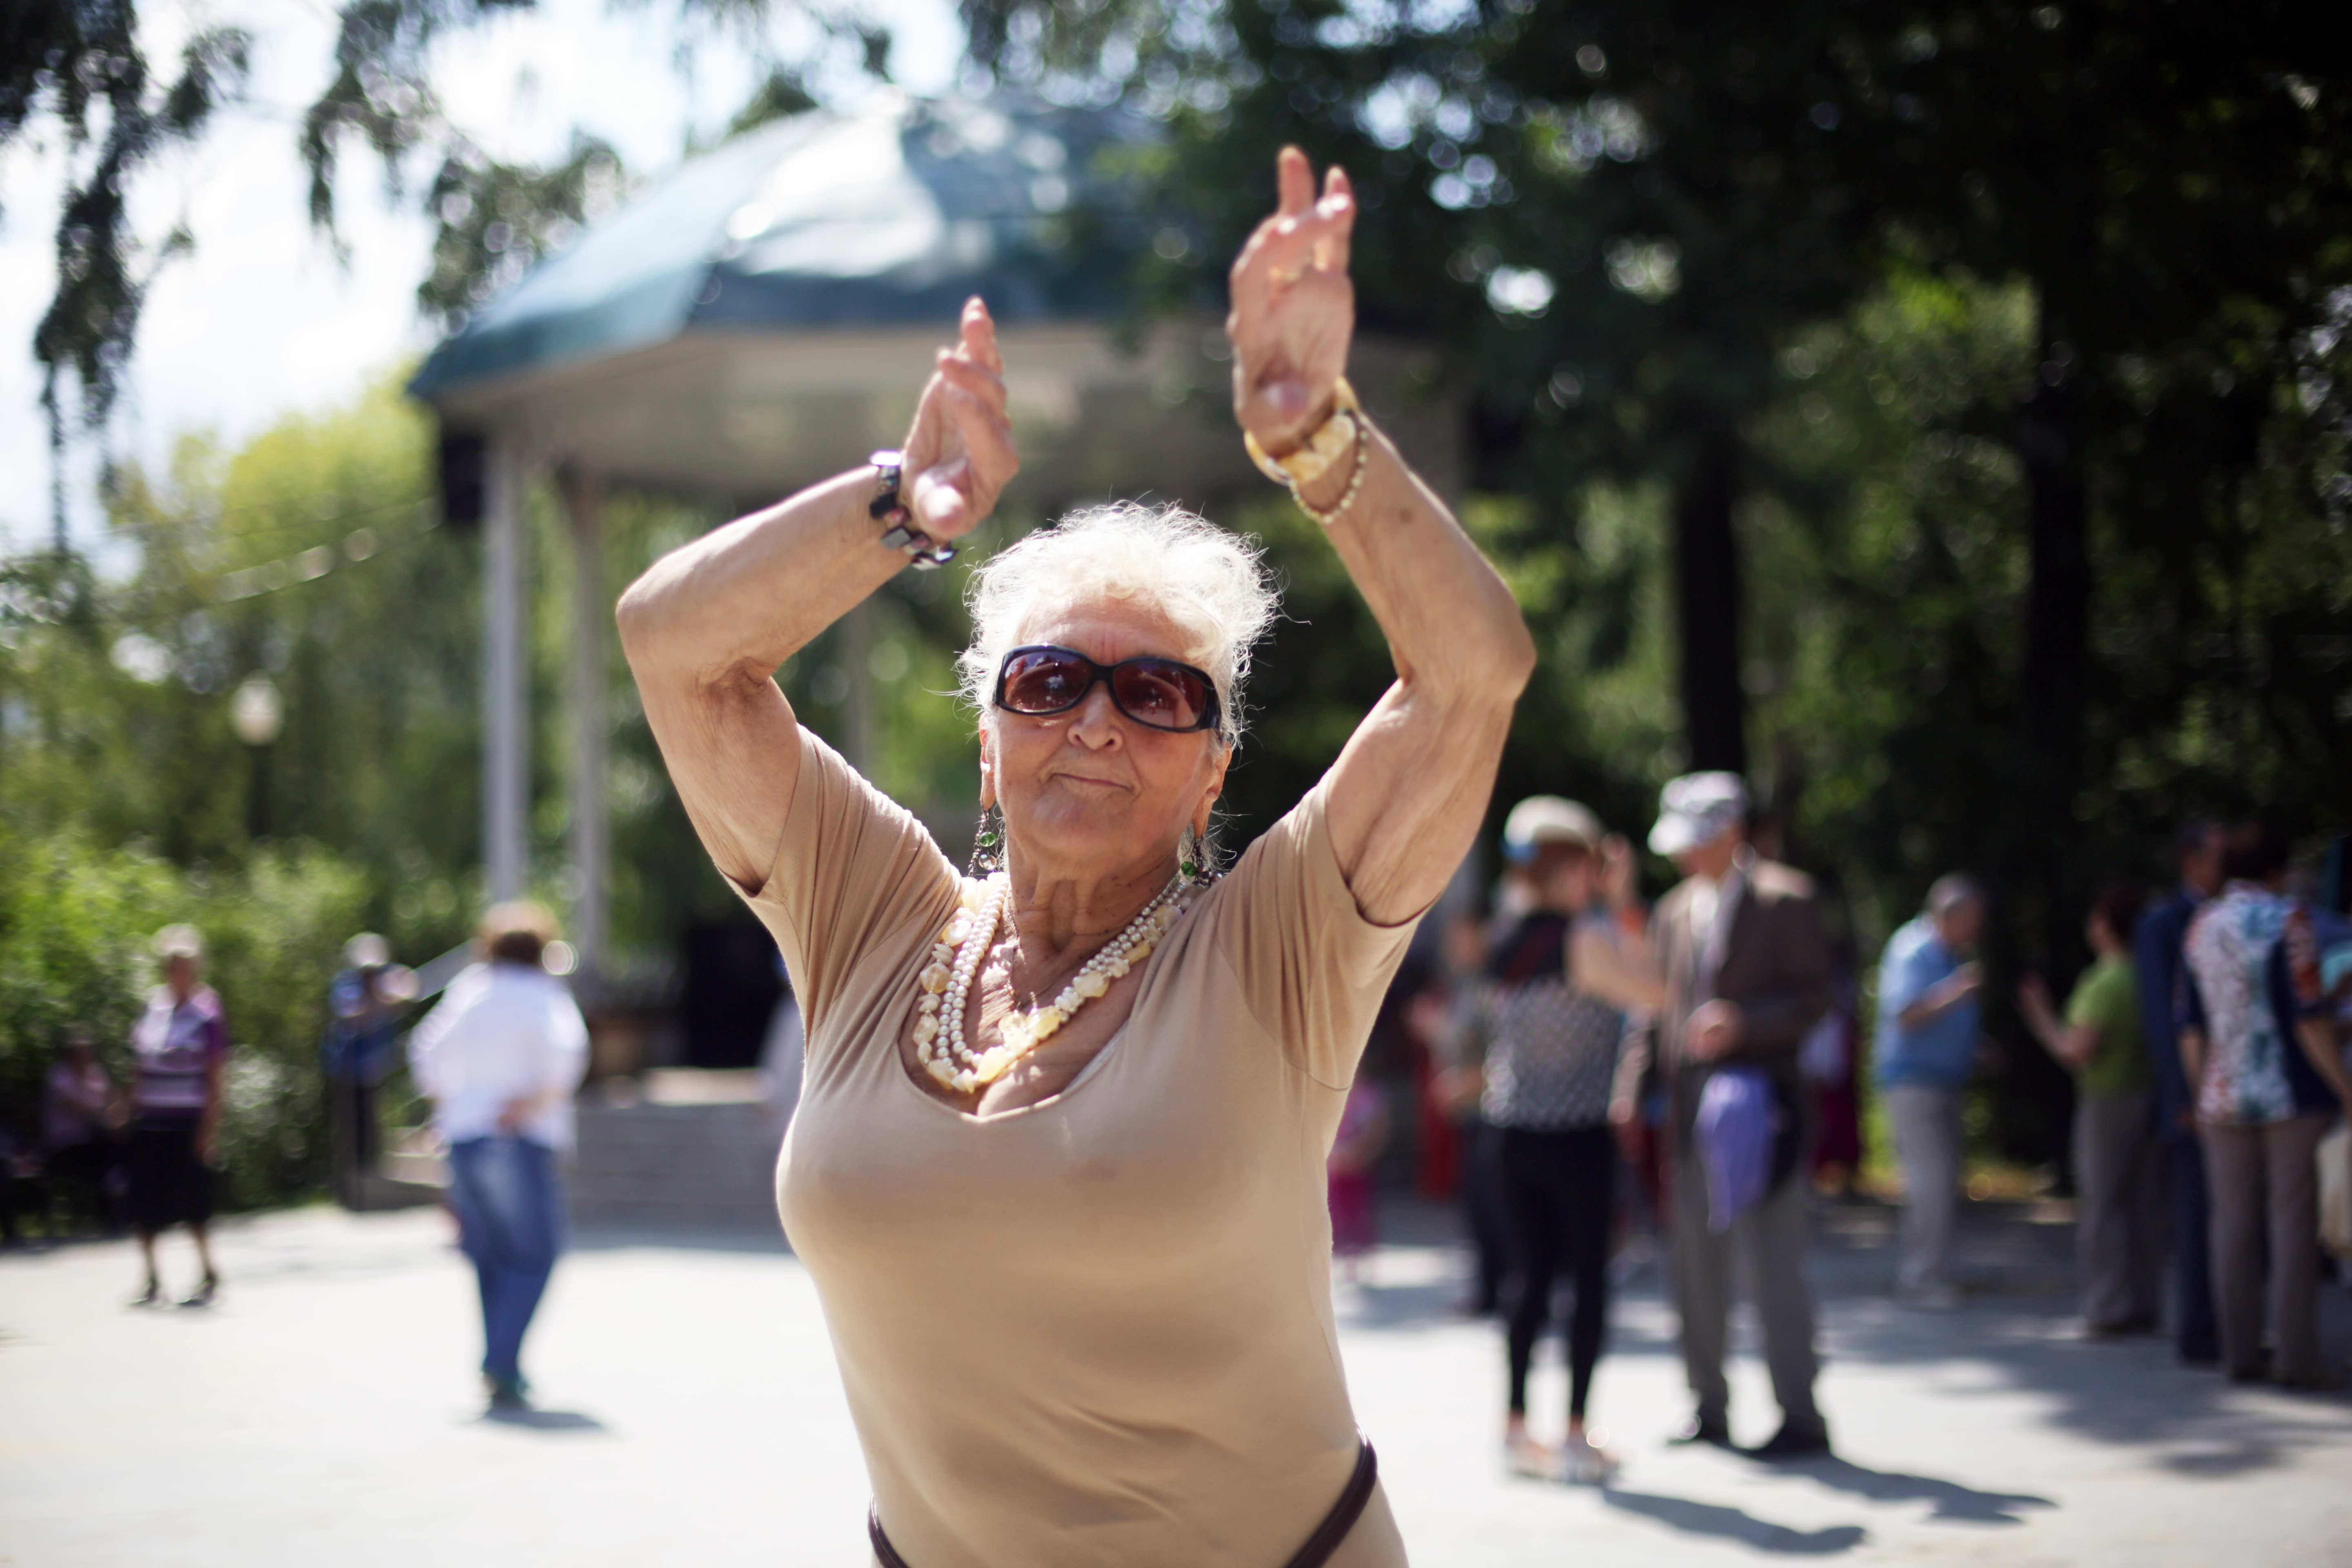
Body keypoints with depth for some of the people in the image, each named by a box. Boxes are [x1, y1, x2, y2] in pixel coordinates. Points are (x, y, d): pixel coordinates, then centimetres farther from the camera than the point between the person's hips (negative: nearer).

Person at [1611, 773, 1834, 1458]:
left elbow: (1817, 992, -7)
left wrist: (1742, 1022, -20)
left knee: (1771, 1261, -8)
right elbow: (1654, 1007, 16)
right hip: (1689, 1111, 6)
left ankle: (1800, 1416, -2)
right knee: (1696, 1262, 9)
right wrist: (1630, 1086, 4)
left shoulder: (1785, 899, -3)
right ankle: (1709, 1407, 19)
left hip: (1758, 1106, -6)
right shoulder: (1673, 911, 15)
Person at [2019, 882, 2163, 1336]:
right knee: (2138, 1204, 13)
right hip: (2145, 1095, 8)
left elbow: (2077, 1052, -20)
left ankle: (2110, 1309, -3)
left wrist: (2041, 1018, -6)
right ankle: (2141, 1304, 16)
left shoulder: (2104, 984, -19)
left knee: (2102, 1206, -3)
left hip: (2107, 1101, -8)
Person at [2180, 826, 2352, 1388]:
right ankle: (2296, 1359, -3)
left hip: (2224, 1101, 5)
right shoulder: (2287, 919, -8)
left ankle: (2240, 1355, 7)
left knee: (2235, 1226, 8)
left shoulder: (2201, 927, 8)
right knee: (2293, 1223, -2)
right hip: (2292, 1097, -5)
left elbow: (2191, 1029, 11)